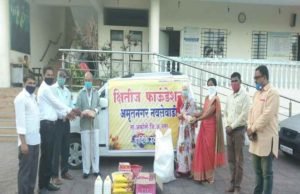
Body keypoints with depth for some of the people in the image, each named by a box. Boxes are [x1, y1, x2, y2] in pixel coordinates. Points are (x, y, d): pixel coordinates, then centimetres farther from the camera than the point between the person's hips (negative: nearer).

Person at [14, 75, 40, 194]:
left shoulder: (33, 97, 12)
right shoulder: (20, 98, -12)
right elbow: (20, 122, -17)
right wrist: (23, 142, -20)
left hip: (35, 140, 8)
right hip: (27, 140, -8)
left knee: (33, 169, 15)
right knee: (25, 170, 2)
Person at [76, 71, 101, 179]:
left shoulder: (95, 92, 9)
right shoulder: (81, 93, 0)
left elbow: (99, 105, 10)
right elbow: (78, 108, -4)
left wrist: (95, 111, -10)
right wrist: (84, 113, -22)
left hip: (94, 123, 3)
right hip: (84, 125, -3)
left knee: (95, 147, 7)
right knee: (86, 148, 1)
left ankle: (96, 169, 16)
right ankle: (86, 170, 10)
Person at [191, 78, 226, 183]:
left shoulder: (216, 99, -11)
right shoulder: (207, 98, 13)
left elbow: (209, 113, -18)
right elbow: (203, 112, 11)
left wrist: (196, 119, -17)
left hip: (211, 126, -7)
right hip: (204, 126, 7)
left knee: (209, 150, 0)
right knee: (202, 149, 8)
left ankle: (209, 175, 14)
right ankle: (203, 174, 18)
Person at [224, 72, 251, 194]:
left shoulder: (244, 96, -8)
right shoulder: (229, 97, 13)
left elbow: (244, 115, -14)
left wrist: (232, 126, -13)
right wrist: (227, 125, 2)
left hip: (239, 130, -6)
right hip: (229, 130, 6)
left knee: (238, 160, 0)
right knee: (231, 158, 11)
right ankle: (232, 182, 22)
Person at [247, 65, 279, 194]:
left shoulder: (272, 93, -10)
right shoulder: (256, 93, 16)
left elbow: (267, 115, -18)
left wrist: (253, 129, -11)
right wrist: (250, 128, -2)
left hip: (266, 138, -7)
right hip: (255, 138, 8)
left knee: (266, 172, 2)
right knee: (257, 171, 16)